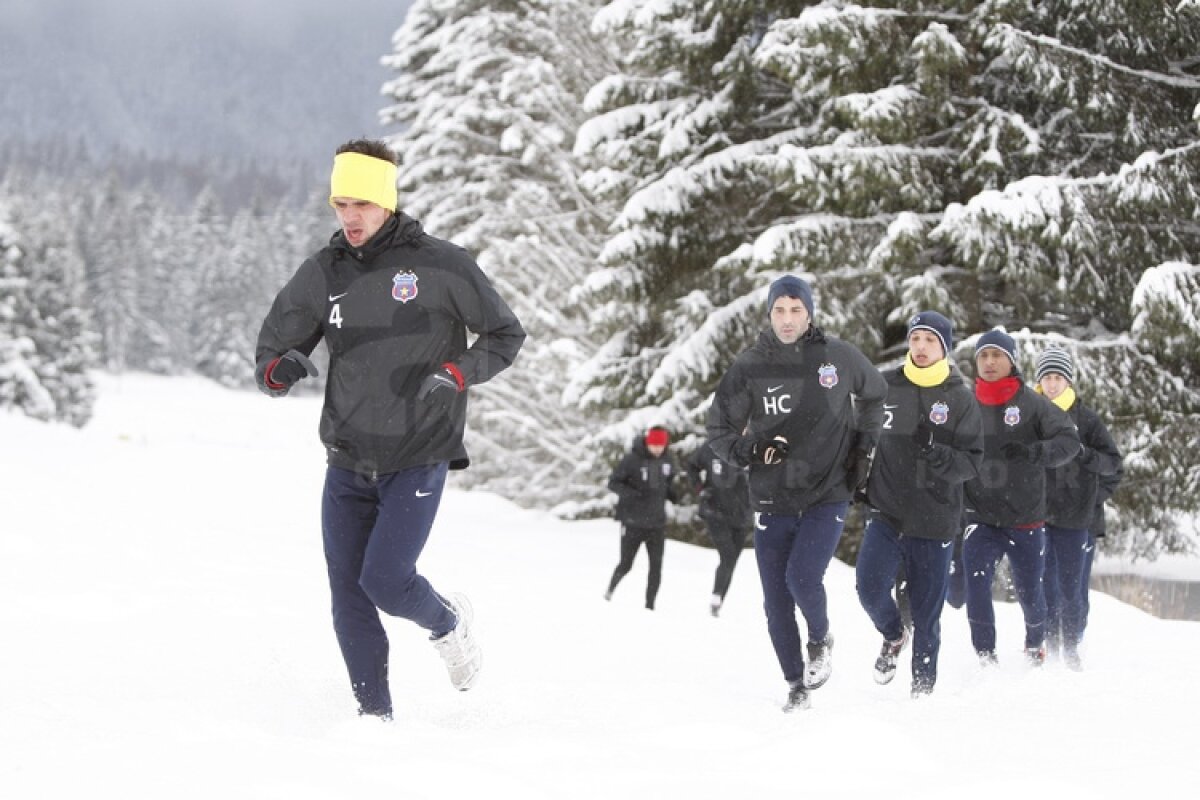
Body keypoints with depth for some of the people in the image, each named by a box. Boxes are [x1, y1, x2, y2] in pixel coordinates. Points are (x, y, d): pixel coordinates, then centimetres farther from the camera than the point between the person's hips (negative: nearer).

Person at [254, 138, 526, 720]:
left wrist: (457, 374, -17)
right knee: (347, 595, 1)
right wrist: (280, 370, -20)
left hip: (418, 459, -4)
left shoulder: (440, 265, -6)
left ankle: (447, 623, 19)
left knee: (385, 580, -15)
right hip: (347, 464, 4)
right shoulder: (322, 273, 3)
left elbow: (506, 336, 1)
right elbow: (269, 355, 6)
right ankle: (374, 713, 15)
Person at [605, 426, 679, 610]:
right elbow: (613, 482, -10)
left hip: (657, 523, 4)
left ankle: (650, 605, 6)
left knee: (656, 566, -3)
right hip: (633, 523, -4)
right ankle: (611, 588, 34)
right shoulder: (632, 460, -14)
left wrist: (673, 495, -3)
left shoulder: (666, 460, 2)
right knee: (626, 565, 5)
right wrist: (630, 493, -27)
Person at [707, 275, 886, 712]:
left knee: (802, 577, -21)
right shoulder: (749, 368, -4)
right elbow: (718, 429, 3)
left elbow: (875, 394, 18)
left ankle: (820, 638, 11)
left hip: (828, 495, -2)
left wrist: (865, 443, 8)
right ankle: (797, 684, 22)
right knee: (777, 604, 3)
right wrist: (748, 450, -17)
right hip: (772, 500, 2)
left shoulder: (839, 356, -3)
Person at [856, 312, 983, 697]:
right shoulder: (885, 387, 4)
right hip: (886, 513, 1)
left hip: (935, 522, -1)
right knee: (870, 586, -20)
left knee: (926, 615, 4)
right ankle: (893, 636, 11)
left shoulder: (961, 398, 0)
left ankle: (922, 691, 18)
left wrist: (935, 453, -23)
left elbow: (971, 462, -4)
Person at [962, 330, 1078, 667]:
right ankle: (986, 658, -6)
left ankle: (1035, 642, 38)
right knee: (976, 585, -15)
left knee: (1029, 590, 9)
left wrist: (1033, 452, -27)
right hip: (980, 516, 1)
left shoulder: (1032, 404, -4)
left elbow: (1069, 440, -9)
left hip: (1025, 517, -1)